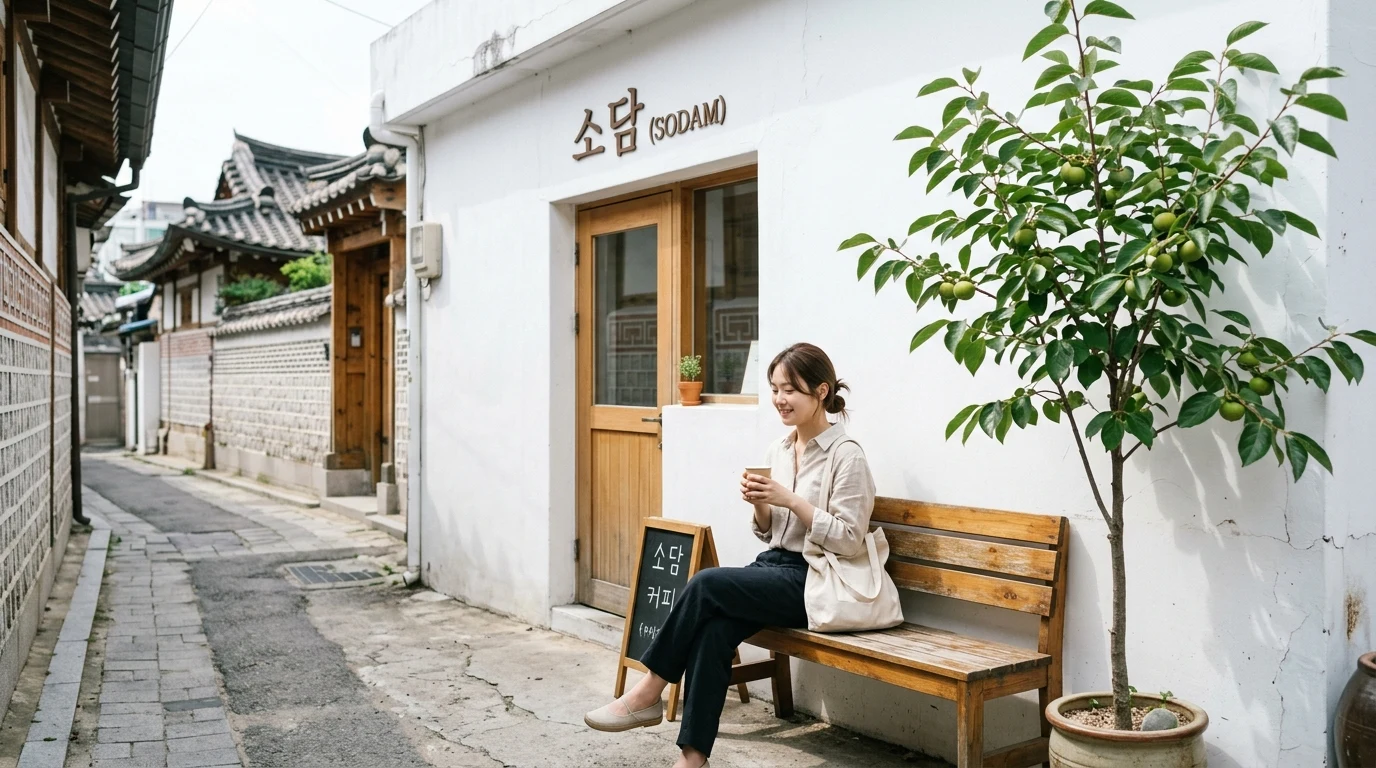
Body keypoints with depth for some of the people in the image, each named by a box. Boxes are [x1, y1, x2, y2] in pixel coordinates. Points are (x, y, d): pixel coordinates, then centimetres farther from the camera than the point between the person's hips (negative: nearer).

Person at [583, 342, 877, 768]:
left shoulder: (846, 455, -10)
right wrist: (760, 504, -5)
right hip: (774, 567, 6)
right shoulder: (779, 449, 12)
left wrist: (789, 499, -19)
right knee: (714, 627, -23)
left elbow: (848, 541, -15)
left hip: (815, 583, -6)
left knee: (706, 584, -24)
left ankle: (648, 693, -10)